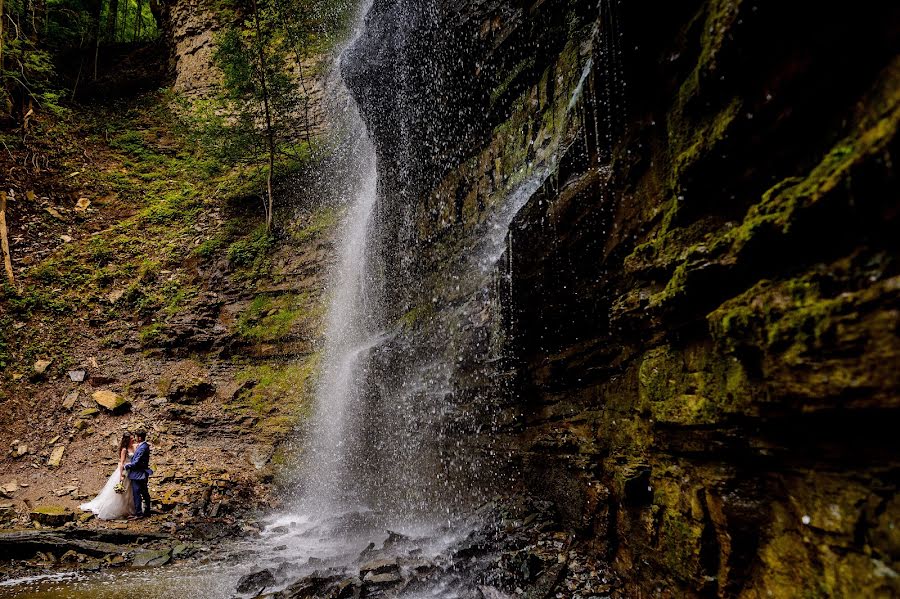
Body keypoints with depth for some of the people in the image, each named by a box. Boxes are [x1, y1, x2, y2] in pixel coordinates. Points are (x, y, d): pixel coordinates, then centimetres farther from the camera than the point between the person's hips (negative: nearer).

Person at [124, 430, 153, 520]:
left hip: (138, 474, -10)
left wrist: (127, 466, -8)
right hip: (143, 474, 10)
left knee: (136, 493, -4)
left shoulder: (142, 448, -22)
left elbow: (136, 462, -21)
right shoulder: (145, 445, 9)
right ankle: (147, 511, 24)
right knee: (145, 493, 15)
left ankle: (138, 513, 1)